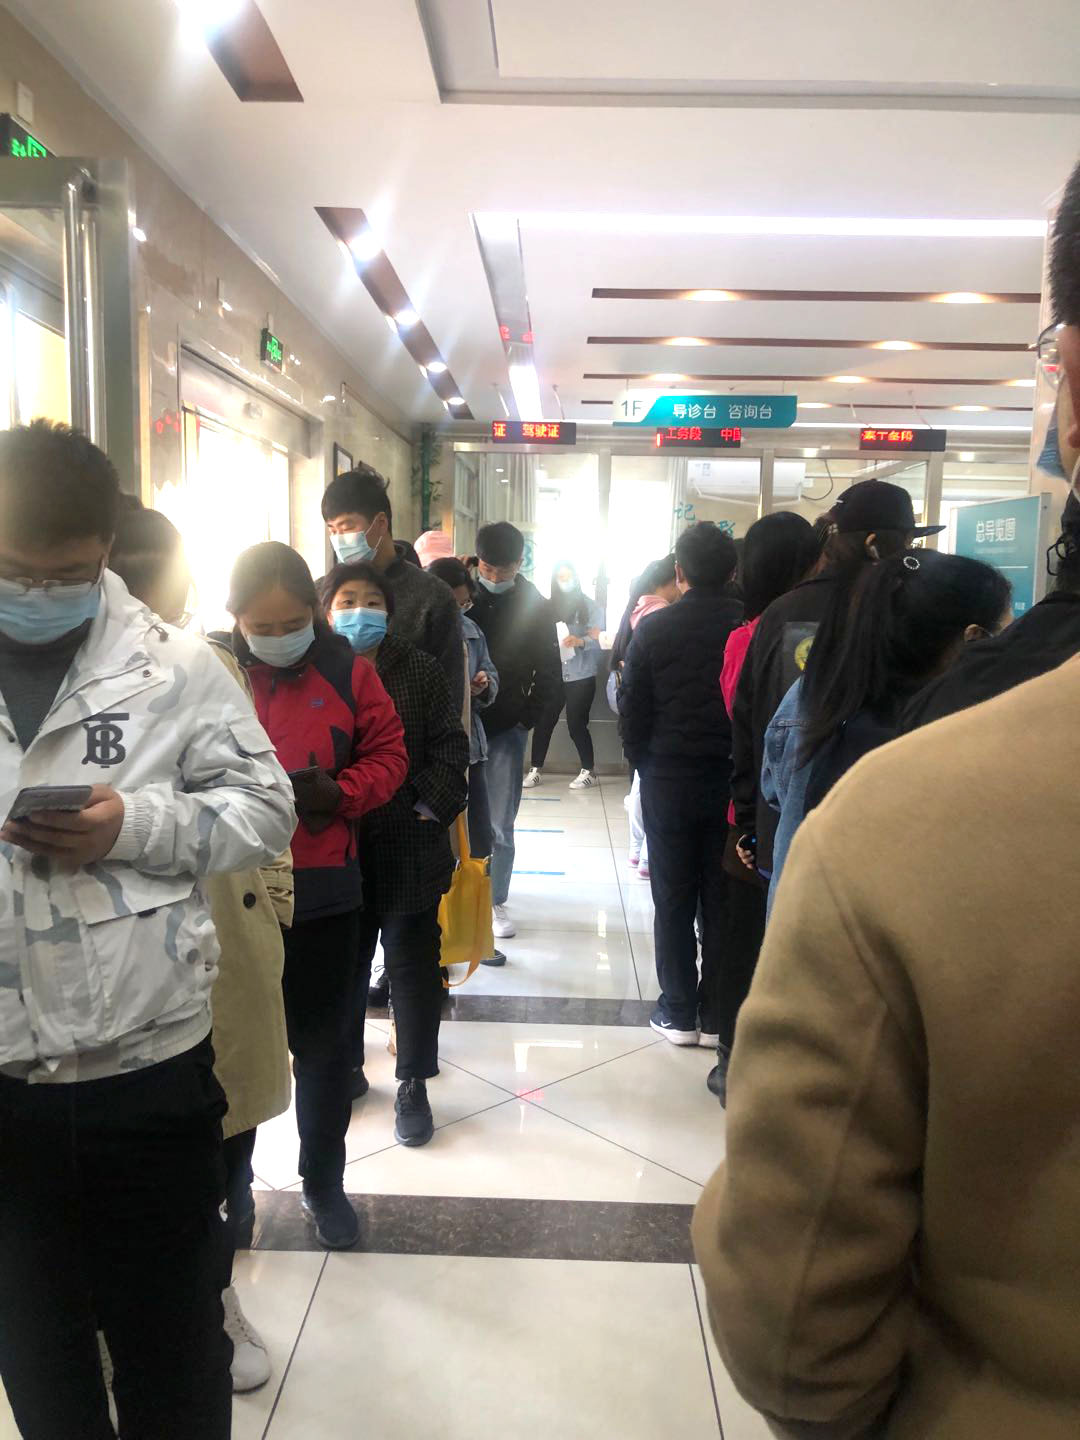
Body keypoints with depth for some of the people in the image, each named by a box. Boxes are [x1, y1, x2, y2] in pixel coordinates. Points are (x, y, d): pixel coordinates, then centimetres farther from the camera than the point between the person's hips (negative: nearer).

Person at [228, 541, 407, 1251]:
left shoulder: (347, 671, -2)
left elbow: (388, 753, 2)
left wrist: (341, 793, -16)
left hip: (325, 888, 1)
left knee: (324, 1043, 15)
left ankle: (324, 1180, 36)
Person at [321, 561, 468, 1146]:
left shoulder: (420, 671, 0)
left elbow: (449, 748, 0)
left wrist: (431, 806, -11)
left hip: (408, 849, -1)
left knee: (413, 966, 8)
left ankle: (413, 1086, 23)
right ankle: (346, 1070, 36)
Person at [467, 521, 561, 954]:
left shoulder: (534, 606, 0)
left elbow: (550, 672, 3)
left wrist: (527, 717, -6)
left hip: (506, 729, 0)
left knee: (499, 826, 5)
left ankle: (496, 902, 18)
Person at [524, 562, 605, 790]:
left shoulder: (589, 606, 3)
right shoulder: (550, 606, 9)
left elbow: (595, 638, -4)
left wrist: (580, 641, -24)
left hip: (581, 674, -3)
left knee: (576, 724, -3)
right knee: (543, 721, -2)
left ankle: (589, 771, 10)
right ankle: (536, 769, 9)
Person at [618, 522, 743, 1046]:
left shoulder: (653, 629, -7)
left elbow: (632, 712, -4)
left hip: (668, 782, -1)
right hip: (733, 782, 1)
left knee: (673, 900, 10)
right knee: (722, 902, 10)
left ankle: (678, 1013, 18)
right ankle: (716, 1016, 19)